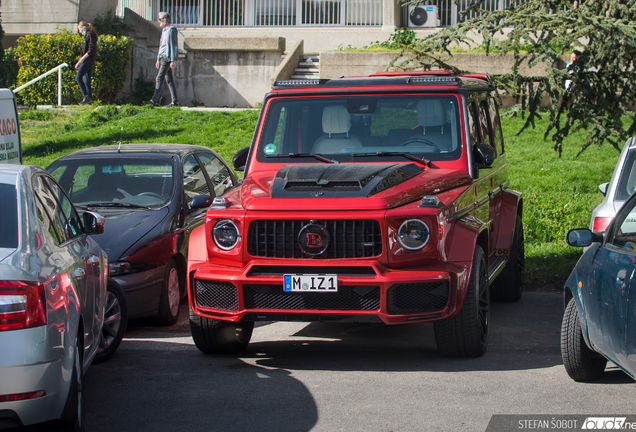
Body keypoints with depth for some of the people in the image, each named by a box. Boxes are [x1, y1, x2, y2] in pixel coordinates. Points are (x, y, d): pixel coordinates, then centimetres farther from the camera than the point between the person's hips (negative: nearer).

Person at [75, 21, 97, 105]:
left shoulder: (90, 35, -10)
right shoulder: (87, 36, 21)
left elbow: (91, 50, -19)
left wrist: (82, 59, -20)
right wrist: (79, 62, 23)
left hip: (88, 61, -10)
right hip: (88, 61, 10)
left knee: (78, 77, -14)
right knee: (87, 80, 8)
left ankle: (86, 97, -18)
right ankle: (89, 99, 7)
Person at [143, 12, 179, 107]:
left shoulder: (171, 29, -9)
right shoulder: (164, 30, 20)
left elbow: (173, 45, -15)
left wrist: (173, 60, -20)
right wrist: (158, 59, 25)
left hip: (168, 57, -10)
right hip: (163, 57, 10)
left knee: (160, 78, -14)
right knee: (169, 79, 7)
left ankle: (154, 100, -19)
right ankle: (174, 101, 7)